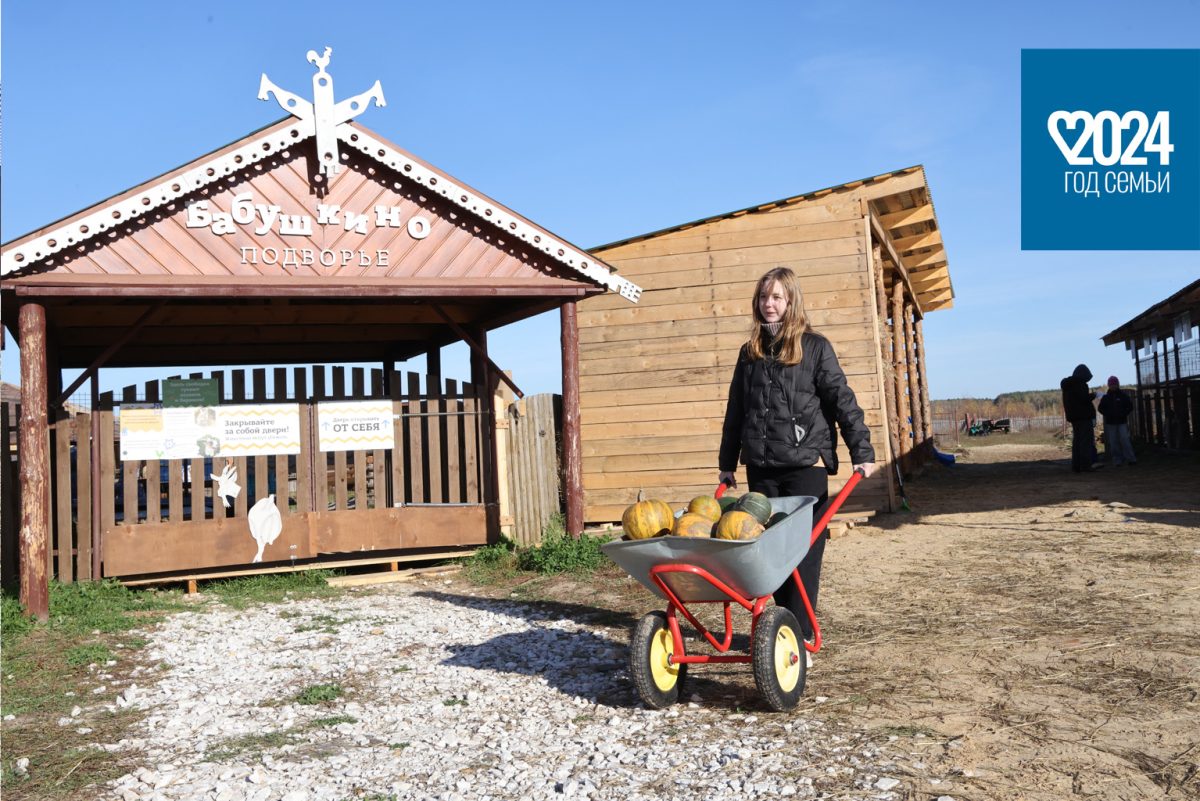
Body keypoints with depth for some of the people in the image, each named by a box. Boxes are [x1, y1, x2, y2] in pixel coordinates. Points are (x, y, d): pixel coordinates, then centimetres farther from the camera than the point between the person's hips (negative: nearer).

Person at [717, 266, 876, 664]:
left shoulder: (814, 347, 0)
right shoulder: (750, 352, 13)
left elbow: (842, 400, -3)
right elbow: (735, 411, 18)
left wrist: (862, 453, -10)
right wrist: (726, 463, 19)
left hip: (805, 464, -4)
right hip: (760, 466, 5)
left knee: (804, 547, -4)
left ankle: (800, 633, 0)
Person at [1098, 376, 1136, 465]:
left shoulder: (1123, 396, 4)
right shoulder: (1105, 397, 5)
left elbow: (1130, 406, 6)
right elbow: (1101, 408, 7)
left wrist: (1124, 413, -9)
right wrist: (1108, 414, -9)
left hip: (1122, 422, -1)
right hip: (1110, 423, 1)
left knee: (1124, 439, -10)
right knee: (1113, 442, 0)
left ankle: (1130, 458, -5)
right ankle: (1117, 460, 5)